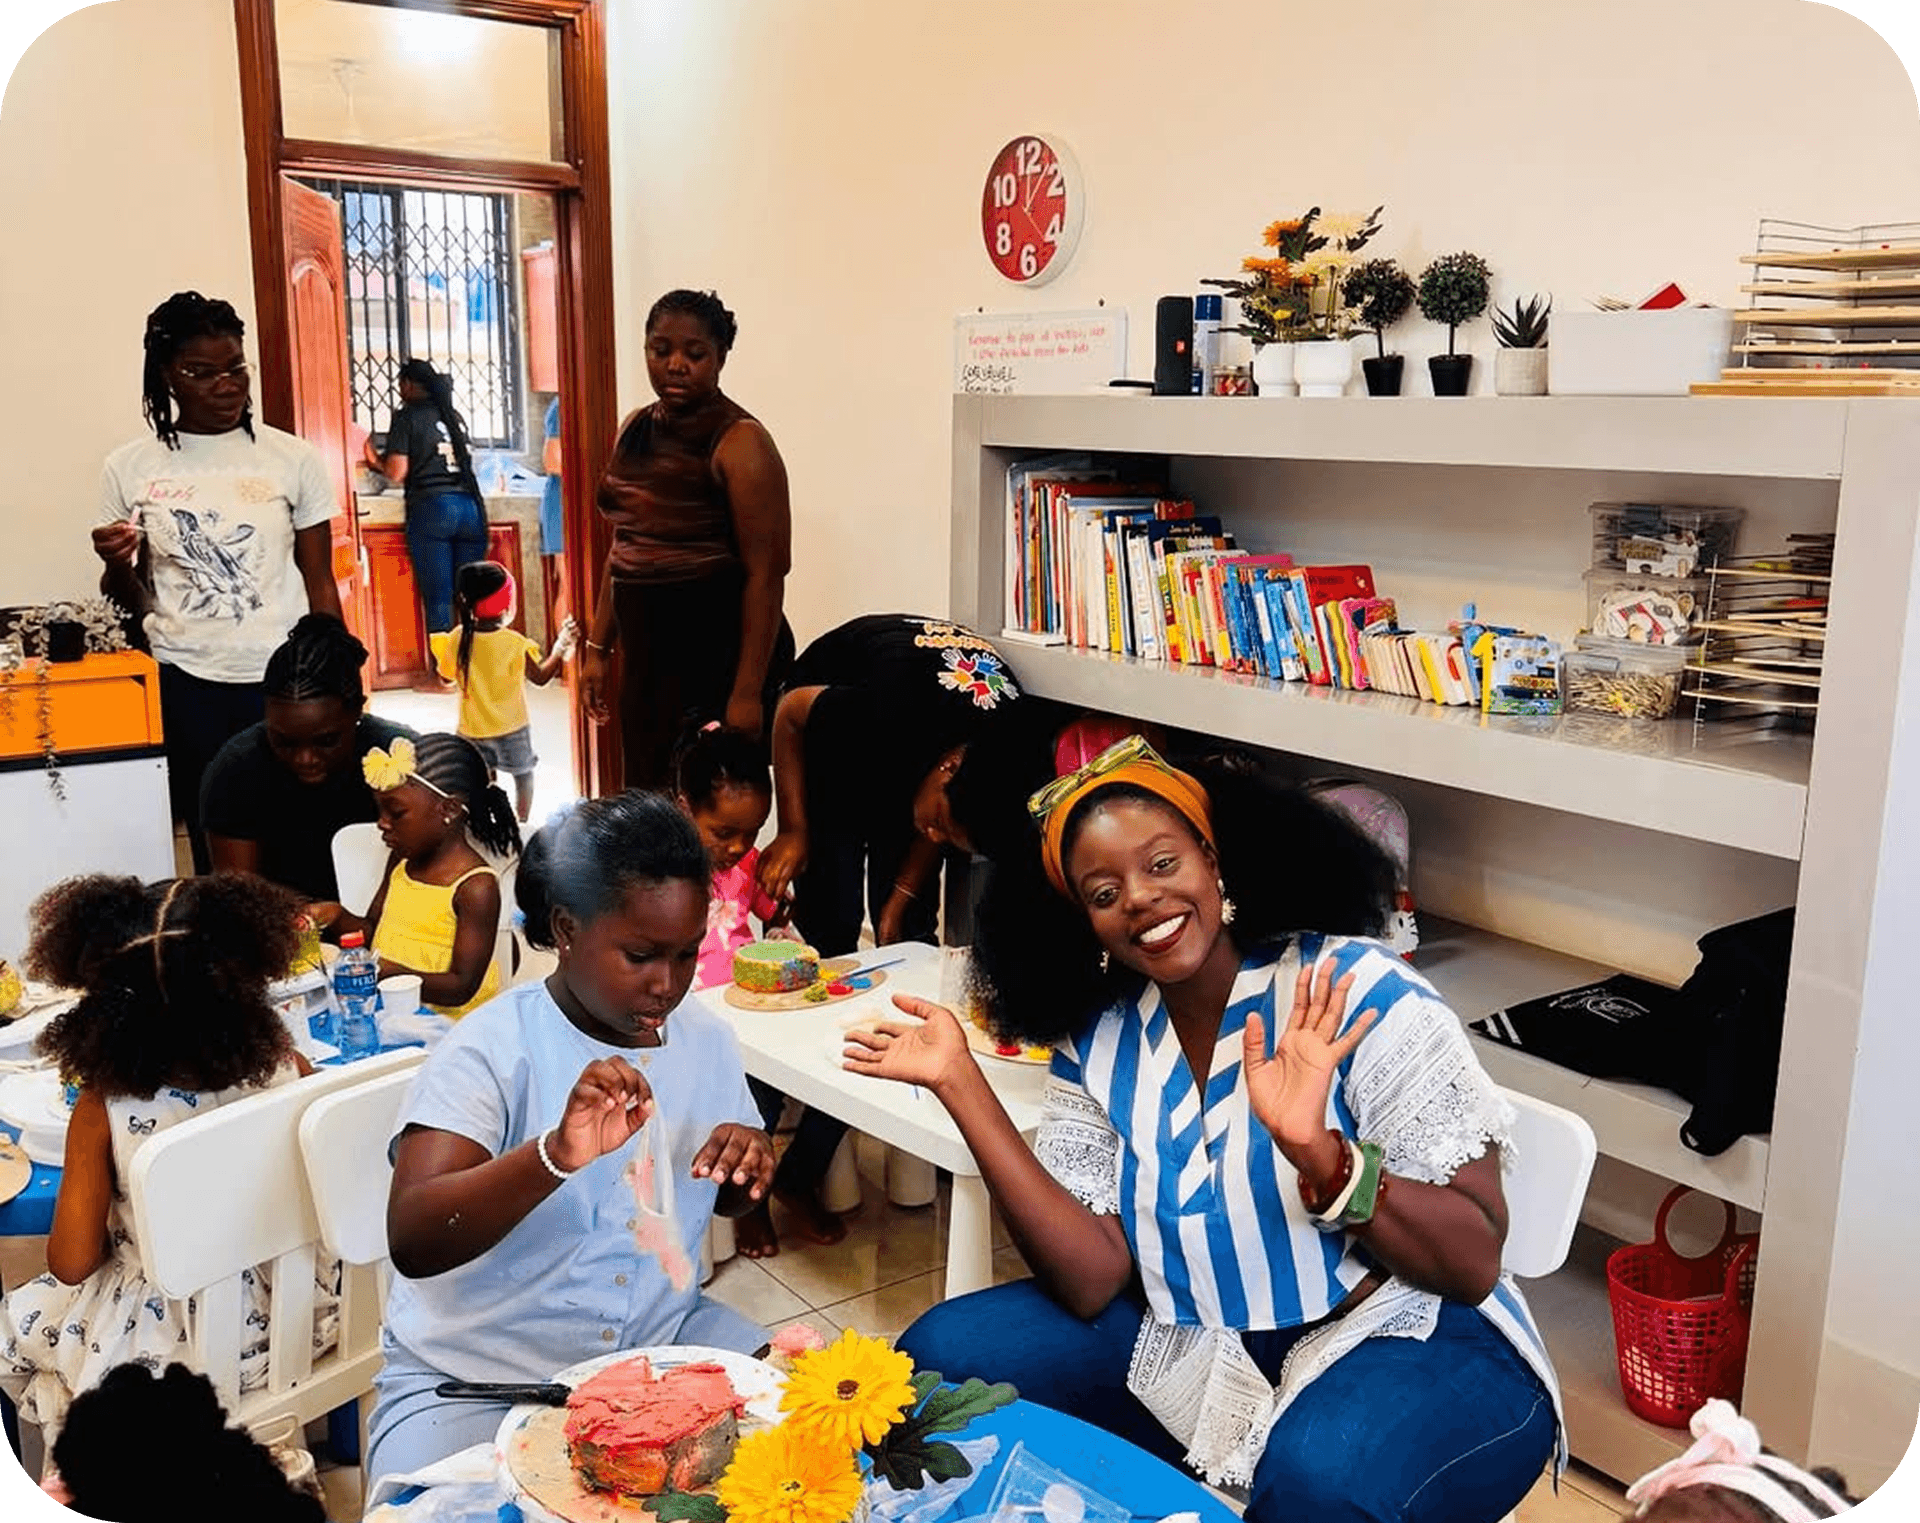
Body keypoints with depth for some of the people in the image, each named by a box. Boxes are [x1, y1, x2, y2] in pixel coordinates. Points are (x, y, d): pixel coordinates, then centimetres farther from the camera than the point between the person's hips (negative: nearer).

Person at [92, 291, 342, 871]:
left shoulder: (293, 459, -1)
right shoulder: (130, 469, 2)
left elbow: (320, 584, 4)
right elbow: (127, 602, 11)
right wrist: (117, 567, -12)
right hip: (184, 688, 1)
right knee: (214, 850, 9)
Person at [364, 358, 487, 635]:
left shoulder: (407, 415, 3)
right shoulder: (455, 416, 19)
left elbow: (396, 472, -5)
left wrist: (375, 460, 16)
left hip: (432, 508, -5)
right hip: (471, 507, 5)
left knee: (439, 601, -4)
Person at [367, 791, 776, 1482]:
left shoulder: (705, 1037, -1)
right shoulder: (488, 1052, -17)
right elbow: (412, 1243, -30)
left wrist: (748, 1164, -11)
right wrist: (555, 1156, -46)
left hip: (661, 1340, 5)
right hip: (477, 1375, -4)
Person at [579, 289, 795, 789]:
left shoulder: (740, 442, -12)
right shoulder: (636, 430, 11)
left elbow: (766, 574, -16)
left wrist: (748, 691, -19)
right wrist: (597, 648, 15)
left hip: (720, 652, -7)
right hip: (647, 653, 7)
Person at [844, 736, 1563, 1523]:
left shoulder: (1357, 991, -16)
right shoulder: (1095, 1044, -1)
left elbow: (1473, 1264, -16)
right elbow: (1092, 1283, -10)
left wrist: (1321, 1157, -35)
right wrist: (961, 1084, -14)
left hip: (1415, 1346, -5)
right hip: (1203, 1351, 5)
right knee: (944, 1354, -1)